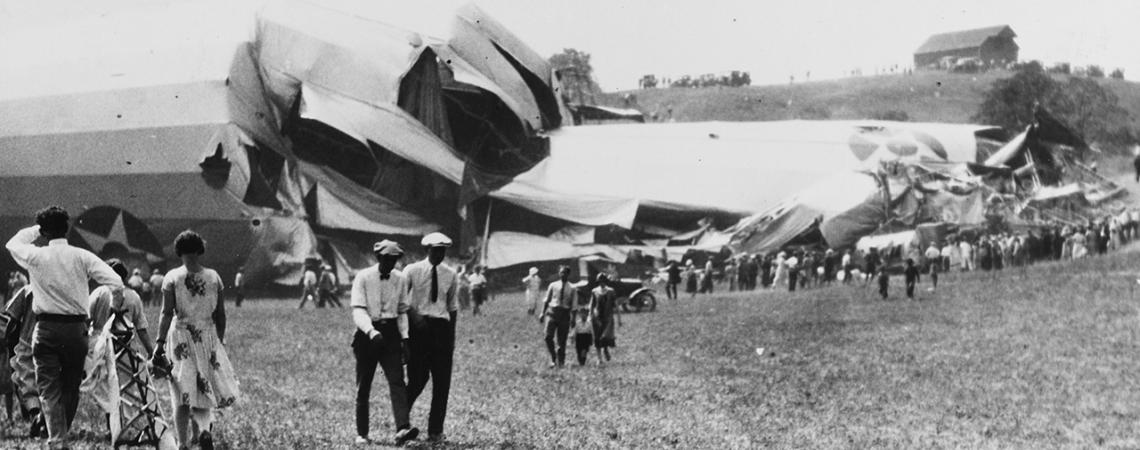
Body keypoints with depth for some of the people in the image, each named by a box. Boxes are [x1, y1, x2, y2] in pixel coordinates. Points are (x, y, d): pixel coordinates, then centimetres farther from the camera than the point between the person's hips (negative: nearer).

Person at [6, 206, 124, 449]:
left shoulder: (36, 256, -2)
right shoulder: (82, 257, -3)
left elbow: (12, 243, 20)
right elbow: (116, 282, -9)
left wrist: (36, 230, 23)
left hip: (46, 329, -1)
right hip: (77, 328, 1)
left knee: (48, 389, -1)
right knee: (71, 388, 16)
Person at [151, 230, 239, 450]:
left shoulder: (172, 277, -5)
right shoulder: (213, 277, 2)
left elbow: (167, 313, -11)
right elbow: (221, 314, 5)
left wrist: (160, 342, -11)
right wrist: (219, 341, 16)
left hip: (180, 335, -1)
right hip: (208, 337, 1)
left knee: (182, 397, 6)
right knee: (204, 390, 11)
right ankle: (205, 428, -16)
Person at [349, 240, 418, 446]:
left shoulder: (400, 279, 8)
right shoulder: (363, 278, -5)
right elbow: (358, 311, -14)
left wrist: (405, 338, 4)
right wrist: (372, 332, -29)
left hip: (391, 333, 2)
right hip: (367, 334, -2)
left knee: (397, 381, -14)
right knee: (363, 386, 4)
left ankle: (403, 429, -27)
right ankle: (361, 434, 14)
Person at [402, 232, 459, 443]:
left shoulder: (451, 275, 10)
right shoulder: (412, 271, 0)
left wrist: (451, 335, 13)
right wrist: (413, 313, -17)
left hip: (441, 328, 3)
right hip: (418, 327, -3)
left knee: (442, 382, 0)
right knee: (418, 378, -9)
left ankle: (435, 431, 8)